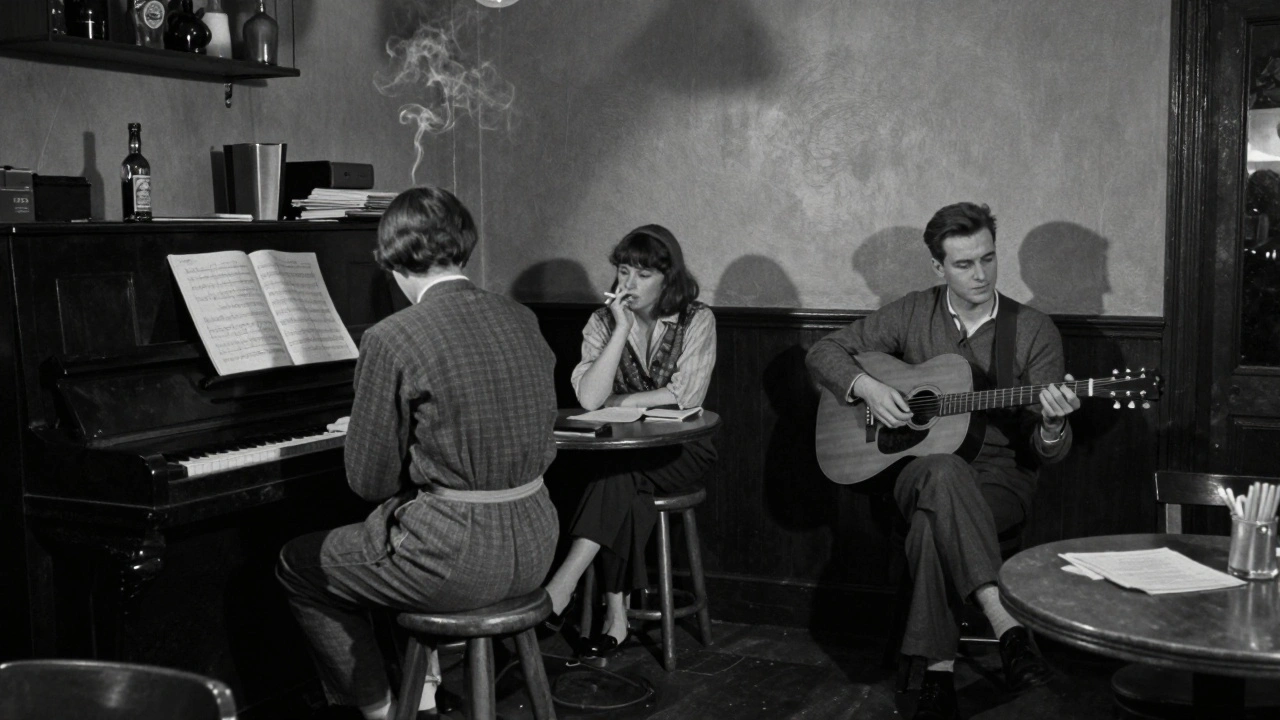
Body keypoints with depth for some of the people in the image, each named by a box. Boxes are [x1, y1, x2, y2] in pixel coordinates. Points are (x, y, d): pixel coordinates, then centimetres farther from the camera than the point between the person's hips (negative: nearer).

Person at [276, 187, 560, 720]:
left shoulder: (391, 340, -15)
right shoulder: (521, 320, 4)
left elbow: (371, 480, -10)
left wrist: (362, 435, 13)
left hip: (457, 558, -7)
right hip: (532, 548, 7)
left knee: (297, 568, 18)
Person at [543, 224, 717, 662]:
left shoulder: (696, 320, -4)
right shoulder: (603, 322, 1)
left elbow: (687, 394, -16)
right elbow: (589, 398, -14)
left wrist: (619, 402, -11)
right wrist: (623, 328, -17)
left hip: (679, 450, -2)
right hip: (620, 448, 2)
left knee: (618, 473, -32)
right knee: (623, 489, -32)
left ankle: (562, 584, -34)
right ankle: (616, 616, -26)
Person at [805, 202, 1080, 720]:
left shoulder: (1033, 332, 0)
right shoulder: (912, 315, 6)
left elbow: (1046, 453, -2)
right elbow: (823, 351, 10)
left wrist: (1052, 427, -27)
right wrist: (867, 387, -9)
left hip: (1000, 480, -1)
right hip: (916, 473, 1)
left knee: (931, 520, -37)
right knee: (944, 472, -39)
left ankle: (938, 672, -31)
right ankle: (1008, 627, -43)